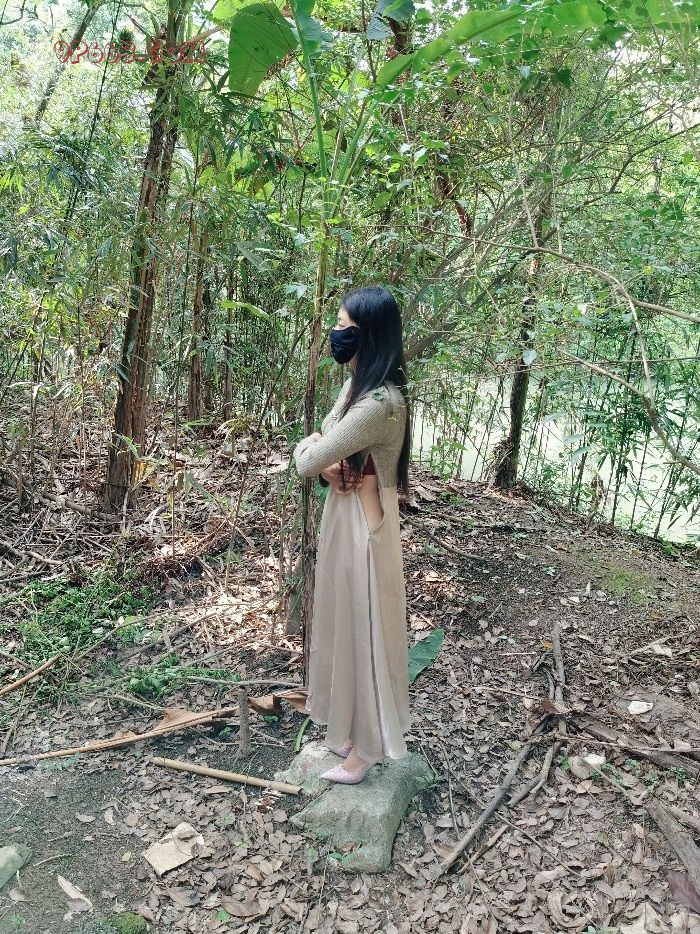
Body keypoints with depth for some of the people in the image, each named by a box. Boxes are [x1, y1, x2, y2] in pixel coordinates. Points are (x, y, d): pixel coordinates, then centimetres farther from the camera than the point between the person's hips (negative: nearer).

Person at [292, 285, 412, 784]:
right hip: (343, 514, 10)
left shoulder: (380, 401, -28)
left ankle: (367, 746, 26)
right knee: (344, 623, 21)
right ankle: (351, 726, 40)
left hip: (364, 523, -10)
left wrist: (313, 449, -3)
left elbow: (307, 459, -26)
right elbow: (319, 444, 10)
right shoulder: (357, 385, 5)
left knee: (362, 627, 6)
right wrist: (328, 464, -12)